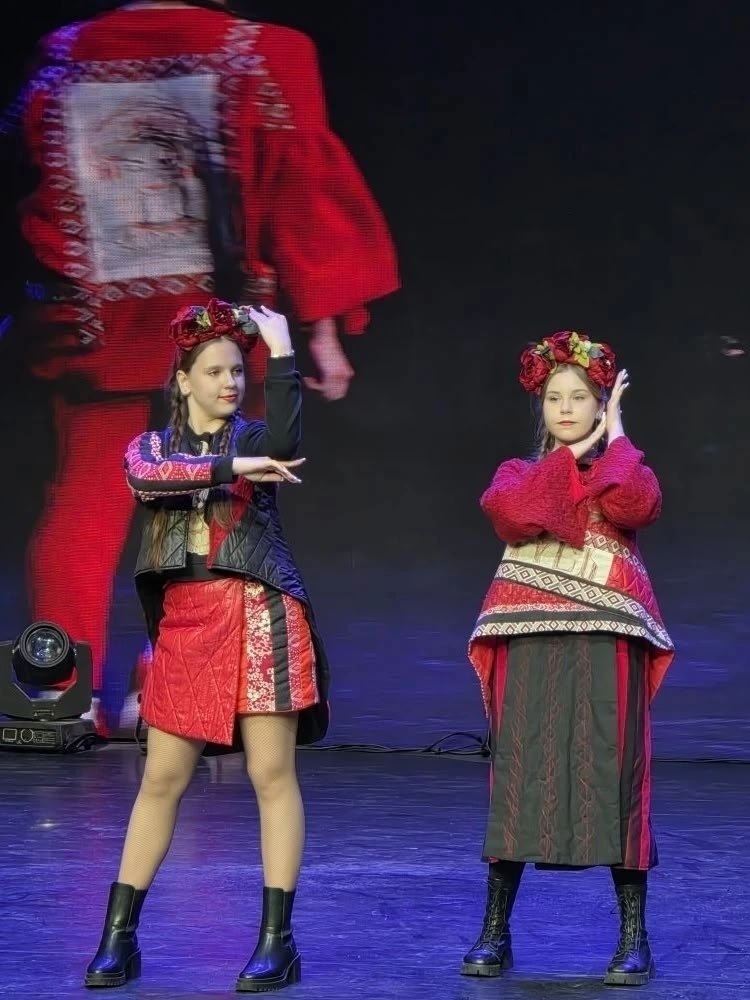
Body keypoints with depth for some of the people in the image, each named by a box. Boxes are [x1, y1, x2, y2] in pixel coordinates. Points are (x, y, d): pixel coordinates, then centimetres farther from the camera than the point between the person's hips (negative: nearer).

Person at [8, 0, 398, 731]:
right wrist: (324, 327, -3)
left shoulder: (62, 59, 1)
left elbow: (35, 196, 6)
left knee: (84, 501, 8)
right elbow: (303, 190, -7)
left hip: (94, 327, 2)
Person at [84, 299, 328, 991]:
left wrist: (283, 354, -19)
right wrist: (233, 467, -19)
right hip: (183, 622, 2)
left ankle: (277, 941, -1)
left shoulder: (255, 437, 7)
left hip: (259, 616, -2)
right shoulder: (151, 446, 12)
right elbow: (150, 478, -13)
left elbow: (284, 446, -19)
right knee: (162, 779, 3)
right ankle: (118, 937, 9)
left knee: (272, 774, -5)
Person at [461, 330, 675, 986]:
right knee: (520, 773, -2)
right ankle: (495, 932, 4)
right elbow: (514, 515, -9)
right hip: (532, 639, 1)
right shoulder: (519, 472, 16)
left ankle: (634, 937, 1)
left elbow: (633, 505, -13)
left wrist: (613, 433, -1)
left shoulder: (625, 469, 13)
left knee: (612, 773, -5)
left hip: (606, 642, -1)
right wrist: (572, 453, -3)